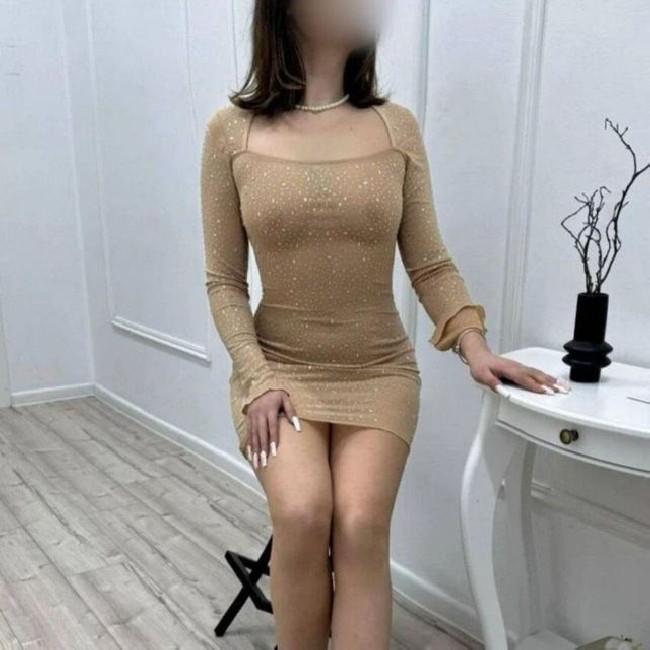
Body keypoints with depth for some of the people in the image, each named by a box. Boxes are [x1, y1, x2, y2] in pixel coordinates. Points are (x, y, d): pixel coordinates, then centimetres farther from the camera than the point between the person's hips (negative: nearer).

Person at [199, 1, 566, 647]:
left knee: (361, 525, -20)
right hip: (278, 366, 0)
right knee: (302, 515, -22)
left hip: (379, 371, 1)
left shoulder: (396, 126, 1)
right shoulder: (232, 130, -1)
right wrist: (258, 379, -10)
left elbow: (429, 263, 3)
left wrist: (471, 341, -12)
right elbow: (224, 281, 0)